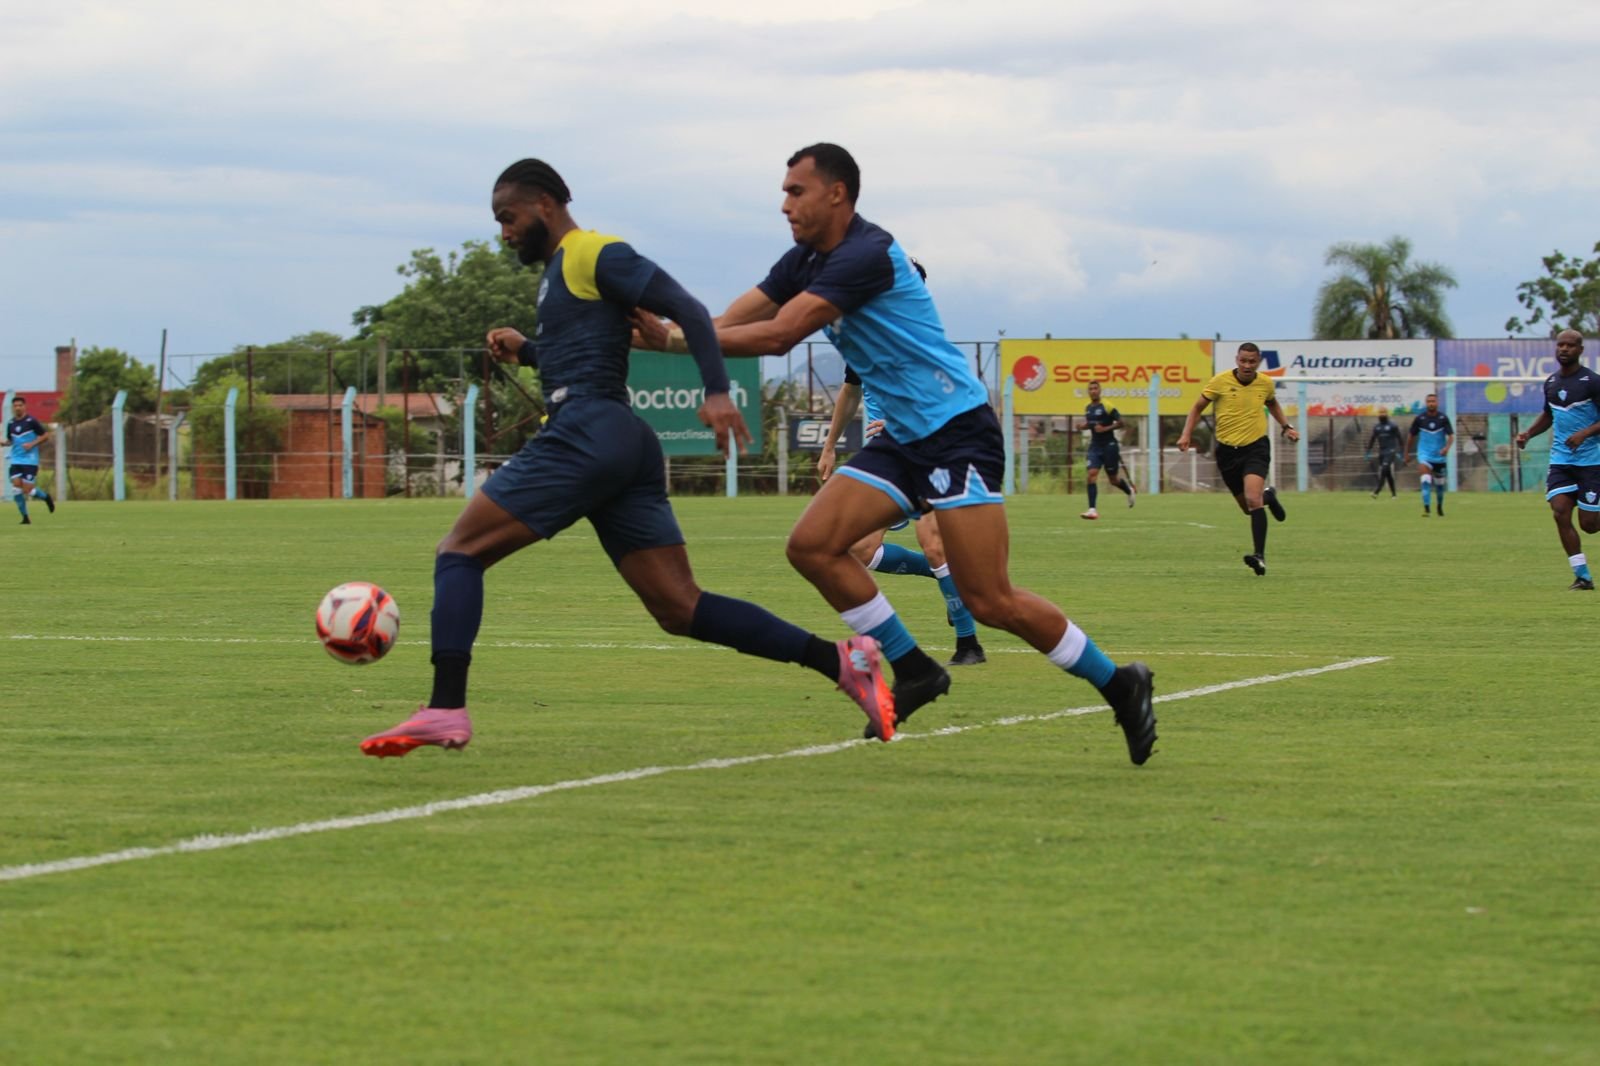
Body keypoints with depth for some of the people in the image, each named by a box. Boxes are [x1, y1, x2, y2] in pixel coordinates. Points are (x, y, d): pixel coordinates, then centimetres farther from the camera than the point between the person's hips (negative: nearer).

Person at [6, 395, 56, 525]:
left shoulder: (31, 421, -8)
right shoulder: (11, 424, 7)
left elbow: (46, 435, -3)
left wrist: (32, 444, -15)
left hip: (30, 461, -5)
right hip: (16, 461, 5)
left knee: (27, 490, -9)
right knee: (16, 486, -8)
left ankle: (46, 497, 23)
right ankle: (25, 517, 3)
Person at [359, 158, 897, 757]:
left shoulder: (596, 254, -2)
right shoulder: (559, 268, 26)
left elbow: (686, 308, -12)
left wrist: (717, 392, -23)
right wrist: (524, 350, 23)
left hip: (588, 433, -10)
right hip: (627, 453, 10)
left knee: (458, 553, -5)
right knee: (681, 610, 2)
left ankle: (445, 711, -17)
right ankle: (841, 661, -7)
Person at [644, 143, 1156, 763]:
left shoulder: (866, 255, -19)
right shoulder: (805, 262, 11)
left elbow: (778, 335, -24)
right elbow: (729, 324, 5)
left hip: (956, 432, -9)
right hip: (903, 439, 9)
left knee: (990, 602, -13)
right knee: (812, 544, -7)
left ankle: (1119, 684, 3)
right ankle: (914, 671, 4)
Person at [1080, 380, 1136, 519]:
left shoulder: (1107, 407, -11)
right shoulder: (1087, 409, 9)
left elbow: (1120, 422, -11)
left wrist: (1105, 428, -22)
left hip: (1109, 446, -5)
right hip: (1095, 446, 5)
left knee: (1113, 480, 6)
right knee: (1092, 474, -13)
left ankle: (1130, 491, 39)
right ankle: (1092, 509, -15)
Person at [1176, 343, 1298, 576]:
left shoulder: (1266, 383, -1)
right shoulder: (1220, 382, -8)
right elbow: (1197, 408, 4)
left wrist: (1286, 427, 13)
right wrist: (1186, 434, -7)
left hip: (1256, 446, -1)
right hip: (1227, 450, 2)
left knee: (1253, 500, -24)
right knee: (1248, 508, 11)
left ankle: (1260, 557, -24)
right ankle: (1268, 496, 48)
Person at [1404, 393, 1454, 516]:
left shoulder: (1443, 418, -6)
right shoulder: (1419, 419, -4)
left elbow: (1451, 435, -13)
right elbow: (1412, 437, 7)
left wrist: (1447, 447, -33)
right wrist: (1407, 454, 11)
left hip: (1439, 456, 1)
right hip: (1425, 455, -1)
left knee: (1439, 483, 15)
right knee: (1426, 481, -21)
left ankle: (1440, 506, 38)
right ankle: (1426, 508, -23)